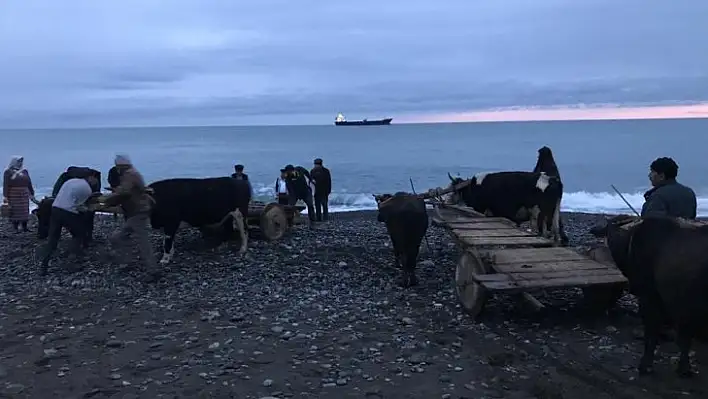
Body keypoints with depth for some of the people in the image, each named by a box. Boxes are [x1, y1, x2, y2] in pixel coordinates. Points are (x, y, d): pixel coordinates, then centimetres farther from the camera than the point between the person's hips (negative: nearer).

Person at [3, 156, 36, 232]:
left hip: (24, 194, 4)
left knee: (24, 210, 6)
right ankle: (15, 228, 2)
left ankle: (25, 227, 13)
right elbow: (5, 184, -7)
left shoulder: (24, 171, 11)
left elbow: (29, 183, 14)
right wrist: (5, 196, -13)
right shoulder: (8, 172, -2)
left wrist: (32, 194, 14)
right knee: (14, 211, -2)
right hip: (13, 195, -4)